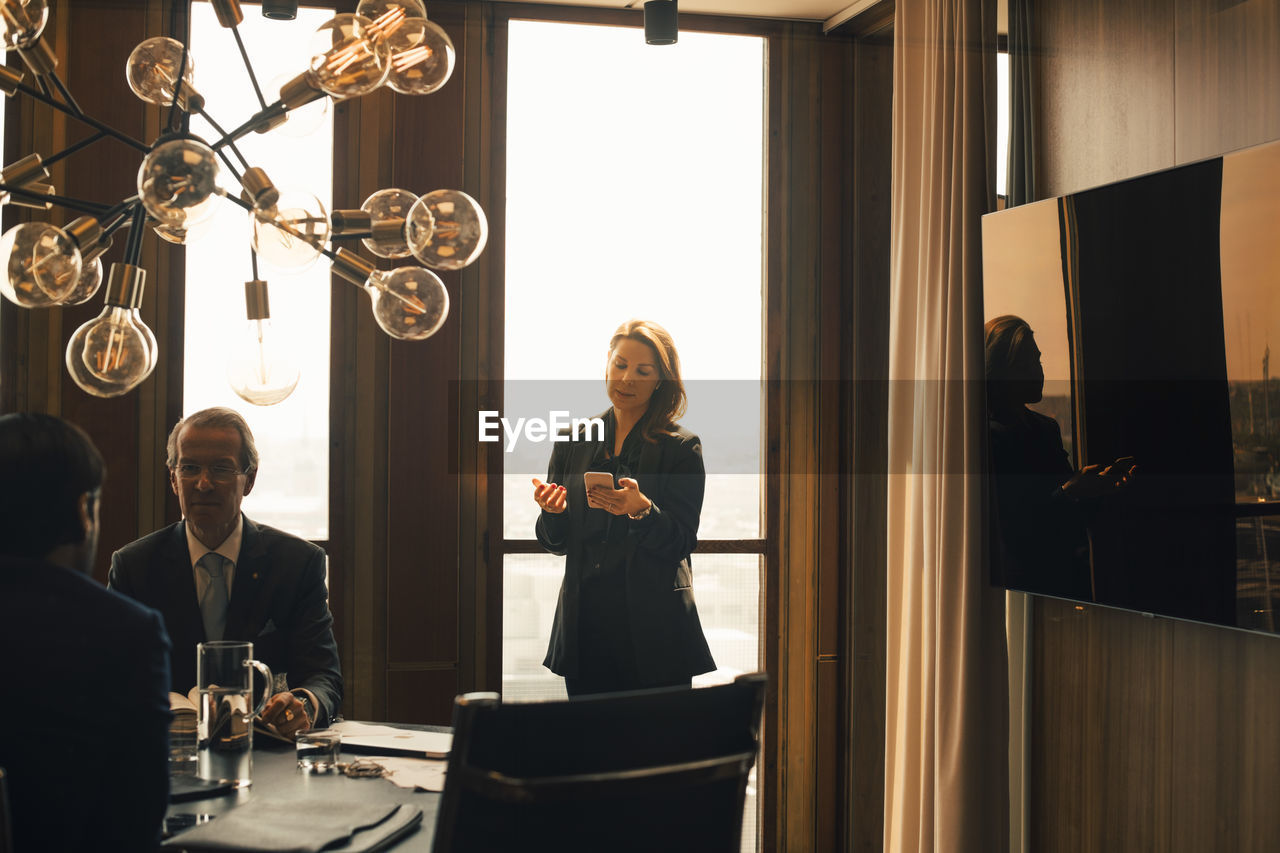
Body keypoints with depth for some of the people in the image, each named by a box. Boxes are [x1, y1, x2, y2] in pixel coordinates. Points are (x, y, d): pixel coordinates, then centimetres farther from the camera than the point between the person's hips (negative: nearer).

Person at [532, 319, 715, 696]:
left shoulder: (682, 448, -1)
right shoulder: (573, 442, 9)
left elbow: (681, 542, -7)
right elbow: (555, 543, 12)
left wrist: (641, 509, -25)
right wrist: (552, 512, -10)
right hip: (584, 622, 3)